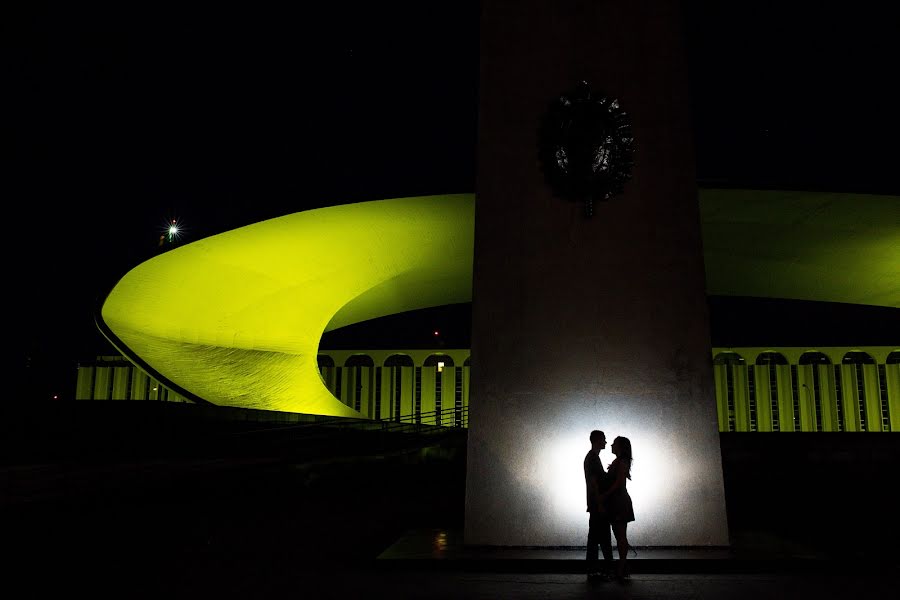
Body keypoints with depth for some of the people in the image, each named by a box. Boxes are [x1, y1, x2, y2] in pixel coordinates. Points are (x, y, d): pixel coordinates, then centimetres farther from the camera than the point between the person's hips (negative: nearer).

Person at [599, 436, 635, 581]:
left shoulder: (622, 462, -12)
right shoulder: (616, 462, 15)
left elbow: (618, 482, -19)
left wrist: (604, 495, -19)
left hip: (620, 502, -9)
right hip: (615, 502, 9)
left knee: (621, 536, -5)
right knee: (619, 535, 11)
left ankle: (621, 569, -1)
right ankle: (622, 567, 16)